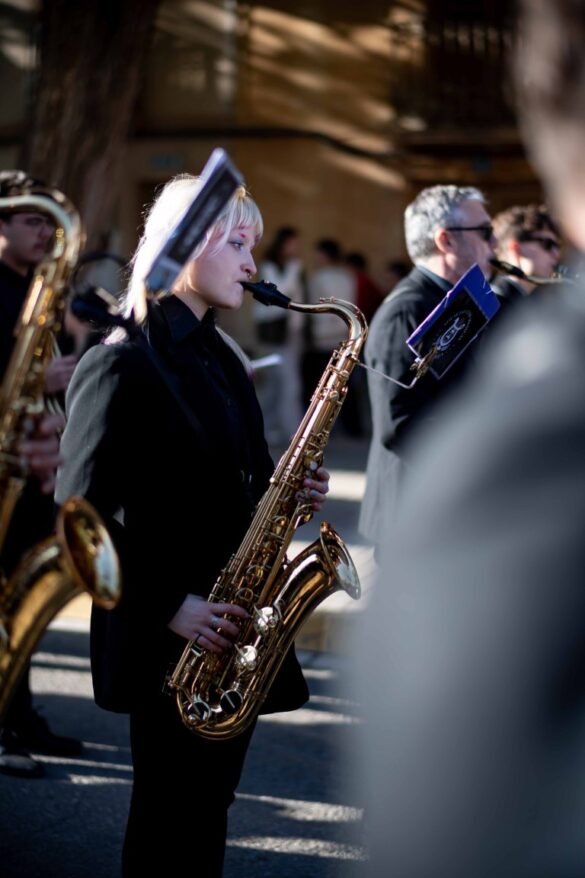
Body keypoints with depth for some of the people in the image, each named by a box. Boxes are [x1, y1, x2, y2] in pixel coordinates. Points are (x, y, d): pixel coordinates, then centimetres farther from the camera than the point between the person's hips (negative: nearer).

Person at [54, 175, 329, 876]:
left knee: (207, 812, 13)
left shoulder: (220, 358, 14)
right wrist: (170, 606, -20)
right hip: (168, 638, -8)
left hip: (232, 630, 8)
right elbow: (83, 512, -16)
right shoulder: (122, 362, -12)